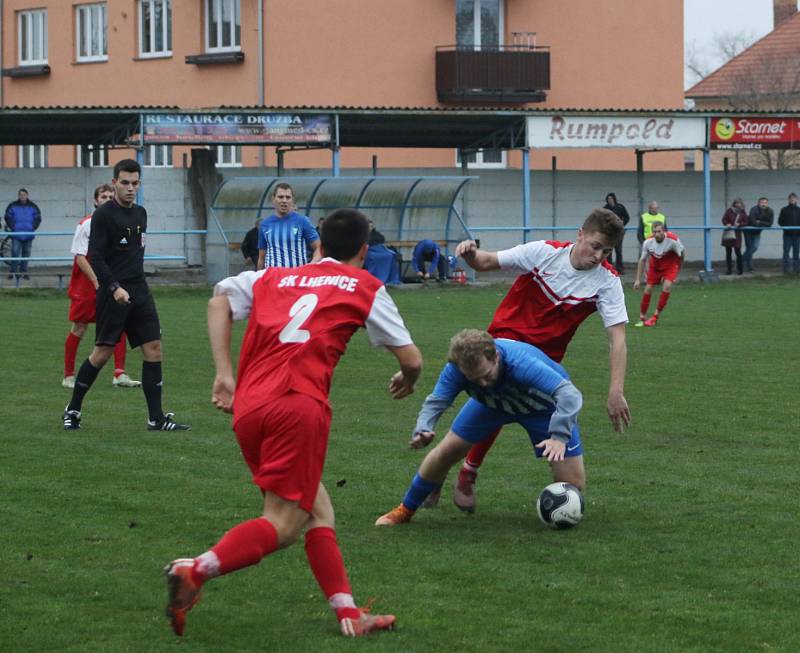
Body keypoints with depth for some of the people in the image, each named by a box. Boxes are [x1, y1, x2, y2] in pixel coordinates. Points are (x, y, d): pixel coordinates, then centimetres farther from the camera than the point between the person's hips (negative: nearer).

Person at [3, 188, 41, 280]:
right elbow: (7, 218, 4)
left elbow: (38, 218, 10)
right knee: (15, 253, -7)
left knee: (26, 254, 5)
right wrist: (12, 228, -4)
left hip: (28, 235, 2)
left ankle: (24, 272, 12)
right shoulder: (13, 206, 1)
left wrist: (33, 228, 0)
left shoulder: (33, 207, 6)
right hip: (16, 235, -2)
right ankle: (13, 272, -4)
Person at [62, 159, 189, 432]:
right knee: (103, 351, -4)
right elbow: (95, 257, -14)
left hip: (139, 289, 7)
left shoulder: (140, 213, 14)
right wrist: (114, 287, -22)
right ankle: (72, 410, 13)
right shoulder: (103, 214, -8)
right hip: (113, 292, -7)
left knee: (153, 347, -1)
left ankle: (156, 417, 1)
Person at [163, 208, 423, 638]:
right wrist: (407, 381, 39)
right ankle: (195, 571, -28)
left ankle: (348, 615, 13)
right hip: (299, 404, -6)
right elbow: (411, 358, 15)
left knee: (317, 510, 16)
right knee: (282, 524, -8)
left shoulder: (273, 278, 27)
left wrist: (224, 374, 12)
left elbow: (220, 300, 16)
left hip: (247, 408, 6)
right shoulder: (365, 287, 16)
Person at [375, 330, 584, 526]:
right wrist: (422, 430, -47)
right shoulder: (456, 368, -34)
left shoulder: (522, 364, -48)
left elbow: (569, 394, -53)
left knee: (573, 482, -13)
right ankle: (406, 510, 19)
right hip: (493, 403, 3)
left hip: (543, 406, -3)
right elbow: (436, 401, -26)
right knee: (446, 452, -3)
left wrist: (559, 437, -65)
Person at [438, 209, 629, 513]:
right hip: (508, 336, -2)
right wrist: (470, 254, -28)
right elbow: (485, 263, -4)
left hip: (547, 355, 2)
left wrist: (616, 392, -27)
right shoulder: (543, 252, -14)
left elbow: (617, 337, -17)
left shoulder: (607, 281, -13)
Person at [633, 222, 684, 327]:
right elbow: (642, 260, -6)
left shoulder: (673, 240, -29)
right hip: (655, 266, 2)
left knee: (667, 286, -23)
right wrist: (638, 279, -8)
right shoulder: (648, 242, -21)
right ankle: (642, 318, 15)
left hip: (670, 266, -2)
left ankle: (655, 316, -11)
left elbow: (681, 255, -10)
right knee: (648, 289, -3)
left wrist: (677, 275, -3)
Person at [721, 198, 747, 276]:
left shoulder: (743, 213, 3)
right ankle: (728, 269, 11)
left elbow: (745, 223, 3)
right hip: (728, 233, 1)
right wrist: (727, 224, -16)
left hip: (737, 234, -1)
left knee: (738, 251, -3)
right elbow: (724, 219, 4)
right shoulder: (729, 211, 0)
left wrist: (739, 224, -16)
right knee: (728, 252, 4)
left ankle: (739, 269, 9)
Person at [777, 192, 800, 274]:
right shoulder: (784, 210, 3)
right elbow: (780, 221, 2)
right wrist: (786, 226, -14)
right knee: (786, 252, -4)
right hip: (787, 234, -3)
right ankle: (785, 268, -1)